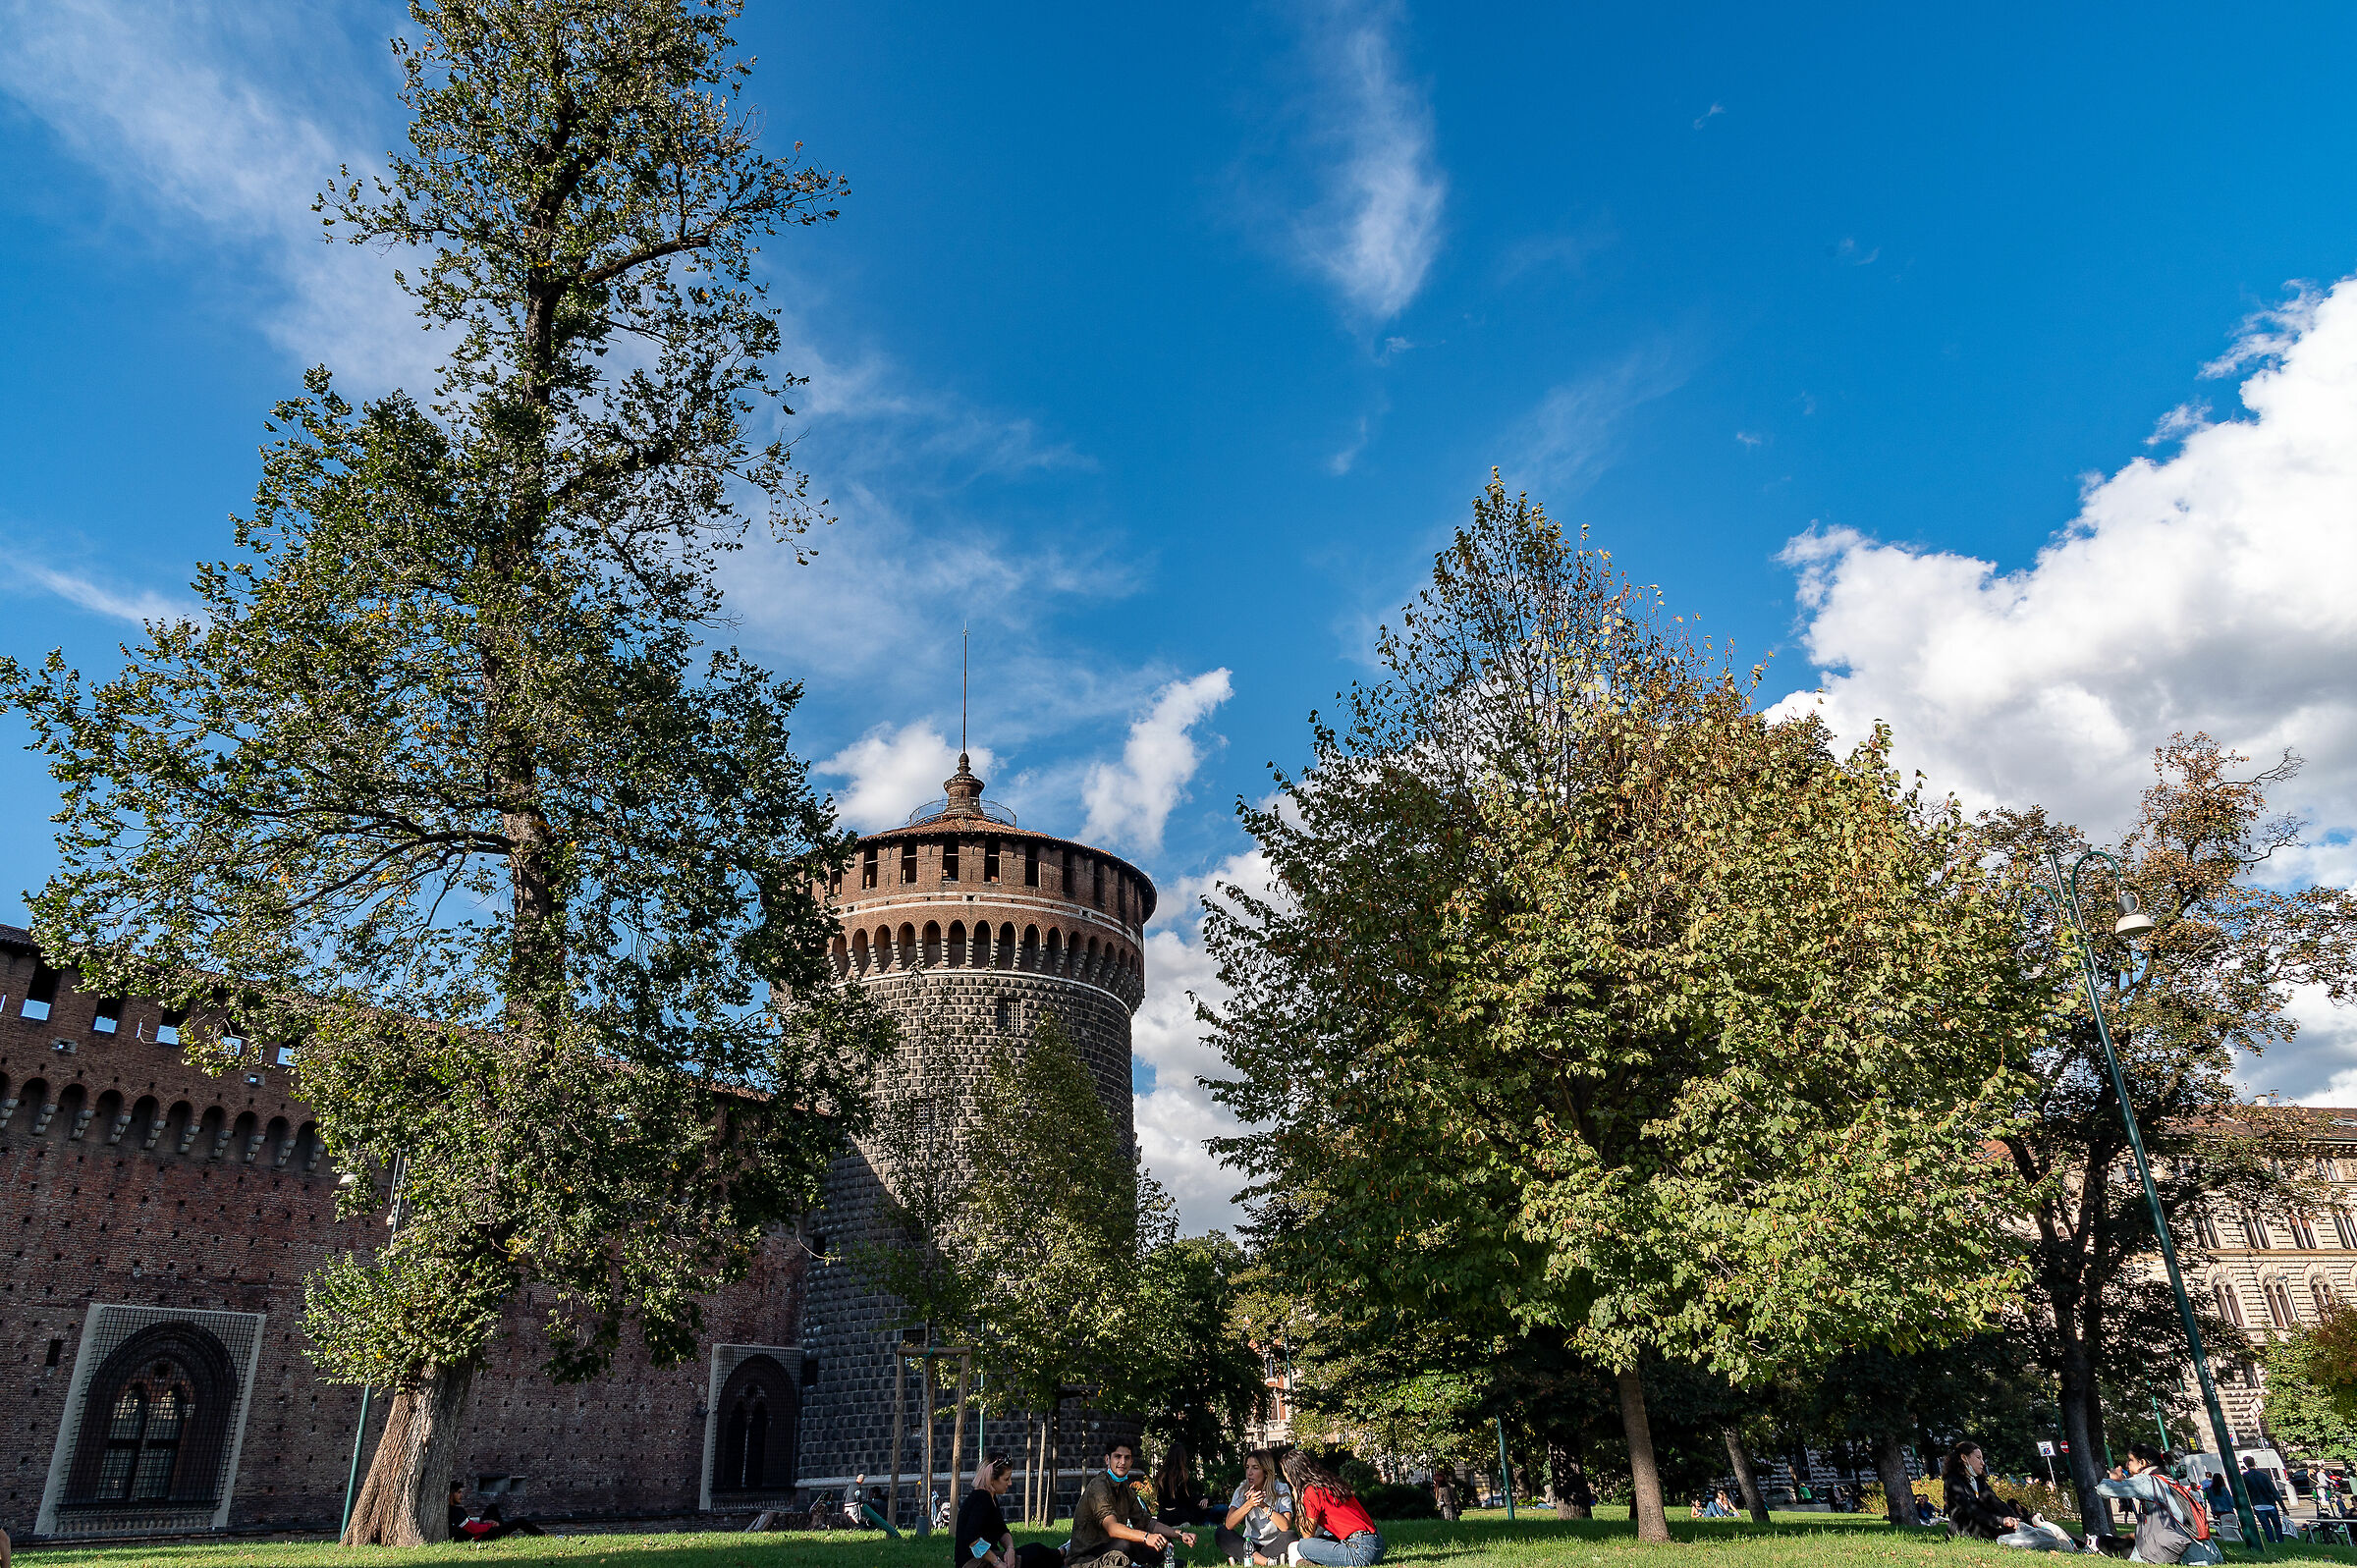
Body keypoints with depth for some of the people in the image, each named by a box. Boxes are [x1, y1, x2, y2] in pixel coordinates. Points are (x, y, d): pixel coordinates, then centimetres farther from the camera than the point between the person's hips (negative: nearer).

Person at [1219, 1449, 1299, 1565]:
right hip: (1250, 1544, 2)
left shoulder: (1280, 1490, -9)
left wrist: (1264, 1506, -30)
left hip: (1274, 1544, -2)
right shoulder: (1243, 1489, -3)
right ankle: (1267, 1562, -30)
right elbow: (1229, 1524, -17)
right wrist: (1249, 1504, -29)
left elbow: (1286, 1527, -22)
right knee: (1221, 1533, -21)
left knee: (1290, 1537, -32)